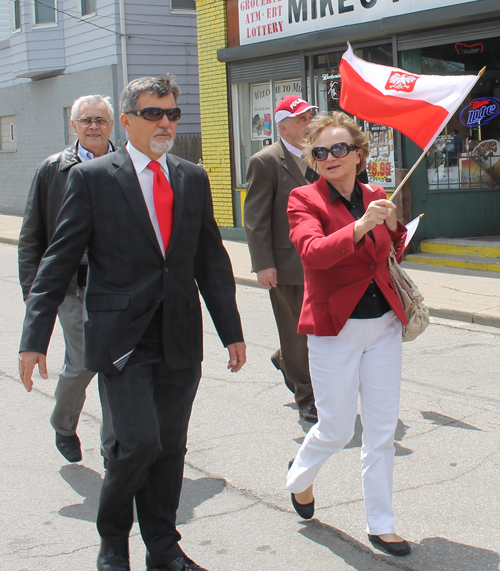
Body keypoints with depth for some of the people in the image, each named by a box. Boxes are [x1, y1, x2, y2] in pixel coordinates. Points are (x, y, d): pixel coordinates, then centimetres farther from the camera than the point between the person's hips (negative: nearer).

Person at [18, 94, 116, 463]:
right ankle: (63, 426, 27)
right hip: (74, 285, -2)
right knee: (83, 363, -2)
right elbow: (31, 236, 4)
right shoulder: (54, 170, 3)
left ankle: (114, 447, 18)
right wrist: (32, 288, -4)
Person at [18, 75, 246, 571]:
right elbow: (58, 262, -3)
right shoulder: (92, 178, -3)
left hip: (180, 342, 4)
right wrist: (34, 339, -7)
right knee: (140, 442, -12)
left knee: (170, 447, 9)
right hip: (122, 339, -4)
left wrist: (231, 331, 13)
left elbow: (212, 260, 15)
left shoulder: (193, 179, 10)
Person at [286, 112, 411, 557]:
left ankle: (381, 524, 21)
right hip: (335, 328, -5)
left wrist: (394, 226, -2)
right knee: (337, 430, 4)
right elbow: (313, 252, -25)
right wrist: (362, 225, -36)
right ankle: (300, 477, 37)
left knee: (382, 431, 8)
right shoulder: (305, 199, -8)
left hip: (384, 325, 5)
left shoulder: (376, 198, 7)